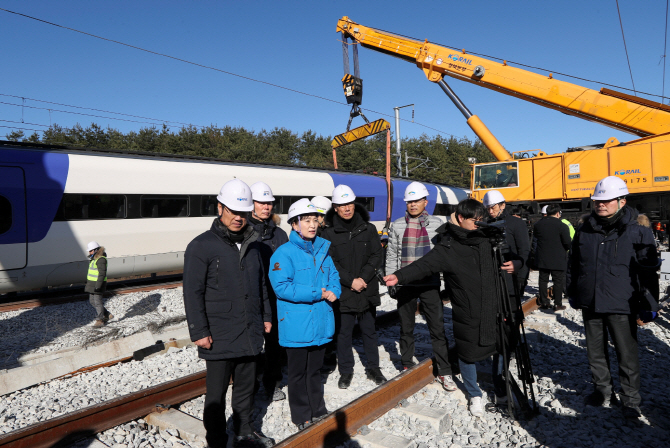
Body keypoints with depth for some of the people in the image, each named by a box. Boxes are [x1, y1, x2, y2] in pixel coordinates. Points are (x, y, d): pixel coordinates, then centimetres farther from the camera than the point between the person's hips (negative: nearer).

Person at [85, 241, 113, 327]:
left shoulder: (101, 259, -18)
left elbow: (102, 274, -23)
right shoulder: (94, 259, 14)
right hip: (92, 284, 11)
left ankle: (100, 320, 10)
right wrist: (88, 283, 25)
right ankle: (107, 315, 21)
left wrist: (97, 286, -25)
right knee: (92, 301, 14)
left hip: (98, 284, -11)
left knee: (97, 302, -2)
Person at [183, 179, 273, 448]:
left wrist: (266, 316, 16)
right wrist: (199, 332, -13)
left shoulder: (252, 244, 9)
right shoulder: (202, 246, -10)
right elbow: (193, 293, -11)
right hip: (219, 337, -5)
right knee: (217, 393, 10)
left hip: (250, 333, 6)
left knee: (246, 386, 19)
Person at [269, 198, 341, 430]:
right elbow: (281, 287, -22)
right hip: (296, 326, -6)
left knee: (315, 369, 21)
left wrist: (333, 292, -9)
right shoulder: (284, 253, -14)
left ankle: (318, 410, 37)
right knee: (298, 373, 11)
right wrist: (316, 294, -21)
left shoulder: (322, 249, 7)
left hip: (321, 322, 6)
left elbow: (334, 276, 14)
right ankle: (301, 417, 27)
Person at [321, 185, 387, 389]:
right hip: (343, 292, -2)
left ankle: (373, 368, 31)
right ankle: (345, 371, 26)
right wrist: (350, 281, -14)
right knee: (344, 333, 9)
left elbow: (377, 256, 0)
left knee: (369, 331, 15)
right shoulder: (329, 234, -3)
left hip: (368, 290, 2)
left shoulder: (368, 229, 2)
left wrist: (363, 278, -12)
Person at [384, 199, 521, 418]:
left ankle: (501, 390, 42)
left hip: (494, 309, 5)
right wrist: (400, 276, -37)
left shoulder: (487, 239, 5)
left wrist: (514, 263, -5)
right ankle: (474, 395, 33)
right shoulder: (448, 247, -10)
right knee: (468, 353, 8)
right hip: (467, 314, -4)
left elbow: (512, 255, 20)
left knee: (501, 348, 17)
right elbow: (425, 264, -22)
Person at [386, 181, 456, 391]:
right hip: (405, 285, 1)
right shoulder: (397, 226, 4)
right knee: (406, 328, 12)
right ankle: (407, 366, 28)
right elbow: (391, 256, 7)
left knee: (437, 328, 1)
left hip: (430, 284, -1)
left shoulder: (436, 224, 1)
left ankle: (444, 372, 12)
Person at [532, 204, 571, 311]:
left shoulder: (537, 224, 3)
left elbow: (534, 241, 13)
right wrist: (566, 249, 9)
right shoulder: (561, 226, -12)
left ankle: (544, 302, 16)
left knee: (543, 280, 12)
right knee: (558, 281, 4)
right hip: (557, 260, -4)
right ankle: (557, 304, 7)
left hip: (542, 259, 4)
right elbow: (568, 243, -10)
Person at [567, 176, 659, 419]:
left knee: (627, 354, 6)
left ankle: (631, 400, 24)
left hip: (621, 307, -4)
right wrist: (573, 294, 16)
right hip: (590, 304, 4)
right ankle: (602, 391, 33)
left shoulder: (637, 232, -6)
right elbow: (573, 265, 14)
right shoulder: (584, 231, 5)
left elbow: (649, 272, -5)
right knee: (595, 352, 15)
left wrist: (649, 305, -7)